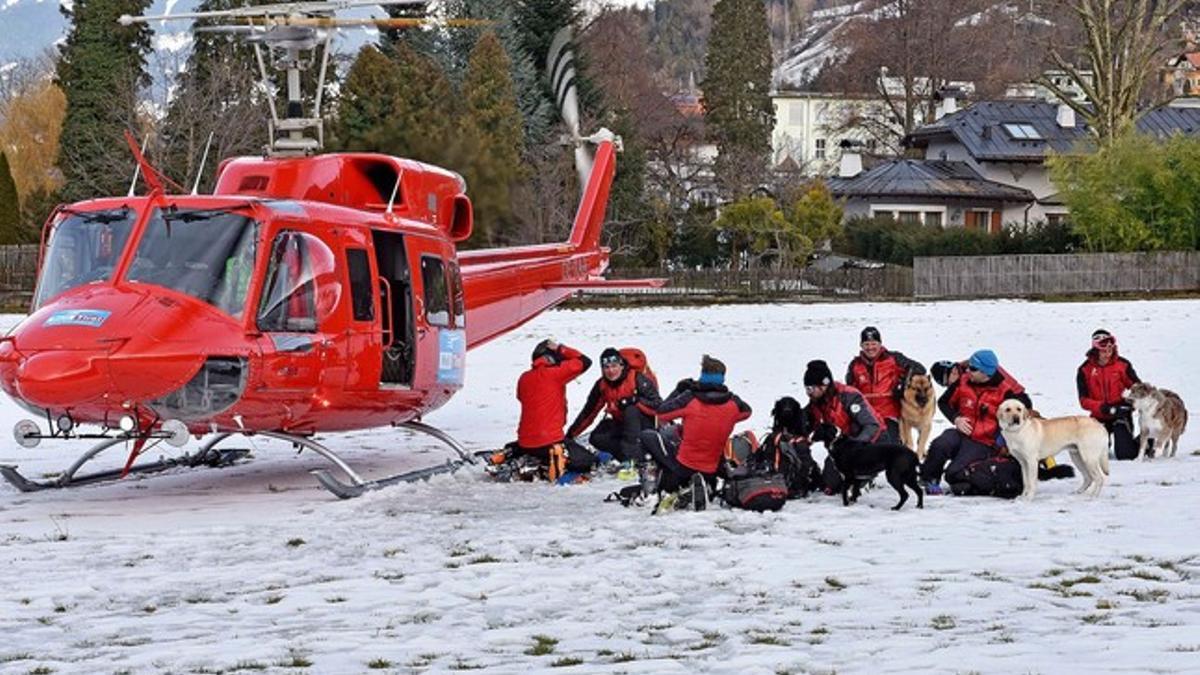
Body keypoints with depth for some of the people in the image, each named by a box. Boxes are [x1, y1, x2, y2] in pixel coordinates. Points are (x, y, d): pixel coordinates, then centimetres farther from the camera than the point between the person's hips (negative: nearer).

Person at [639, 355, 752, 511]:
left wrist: (679, 390, 7)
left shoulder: (690, 399, -18)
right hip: (710, 472, 4)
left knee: (647, 436, 14)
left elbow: (661, 414, -5)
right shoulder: (733, 403, -9)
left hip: (683, 465, -4)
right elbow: (746, 412, 15)